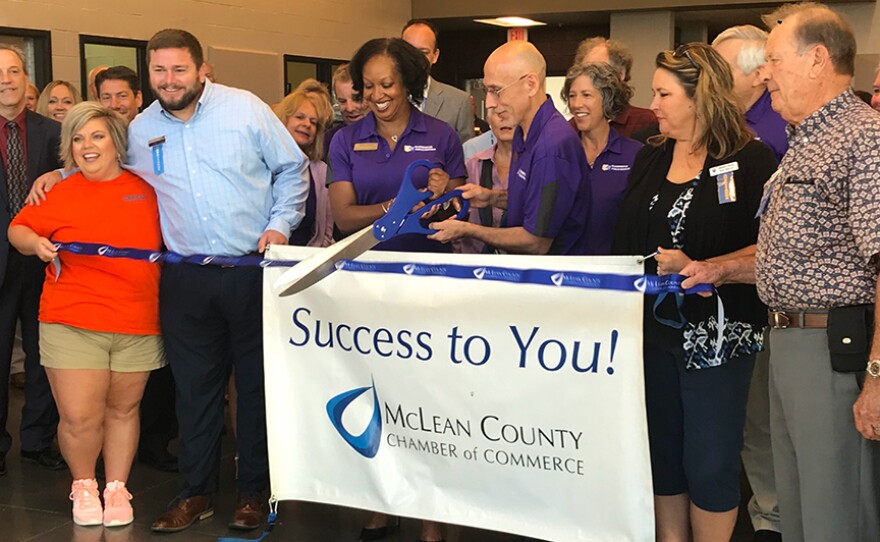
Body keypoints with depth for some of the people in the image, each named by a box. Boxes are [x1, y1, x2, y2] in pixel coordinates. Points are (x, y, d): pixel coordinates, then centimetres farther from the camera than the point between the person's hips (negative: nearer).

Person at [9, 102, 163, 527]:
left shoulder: (146, 190, 7)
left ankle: (117, 488, 27)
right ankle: (83, 485, 22)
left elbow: (169, 240, 23)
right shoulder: (60, 194, 1)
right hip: (72, 323, -2)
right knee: (79, 417, -4)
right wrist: (35, 243, -9)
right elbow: (18, 228, 10)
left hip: (137, 326, 2)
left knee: (123, 409, 11)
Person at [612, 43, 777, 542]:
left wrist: (699, 269, -20)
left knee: (710, 464, 1)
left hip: (716, 335, -6)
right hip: (652, 327, 6)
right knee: (661, 456, 14)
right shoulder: (650, 159, 13)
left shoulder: (751, 160, -7)